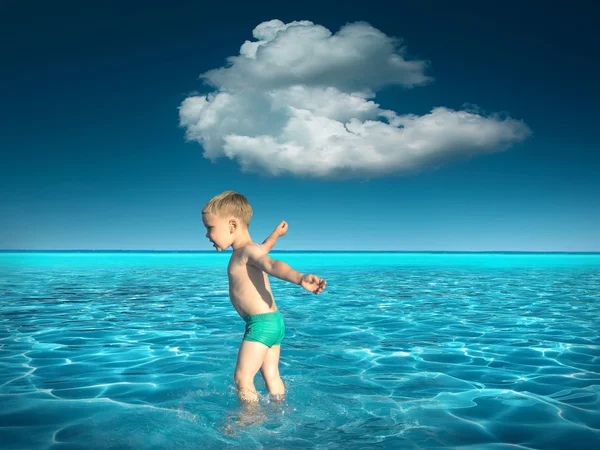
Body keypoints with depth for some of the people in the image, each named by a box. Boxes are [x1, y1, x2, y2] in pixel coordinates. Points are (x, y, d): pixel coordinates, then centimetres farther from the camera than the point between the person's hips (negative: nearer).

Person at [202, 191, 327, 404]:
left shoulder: (248, 251, -14)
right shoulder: (247, 251, 15)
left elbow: (273, 265, -35)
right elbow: (264, 250, 40)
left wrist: (300, 278, -53)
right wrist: (275, 234, 61)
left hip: (262, 323, -10)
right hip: (273, 322, 10)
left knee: (242, 377, -7)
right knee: (271, 376, 14)